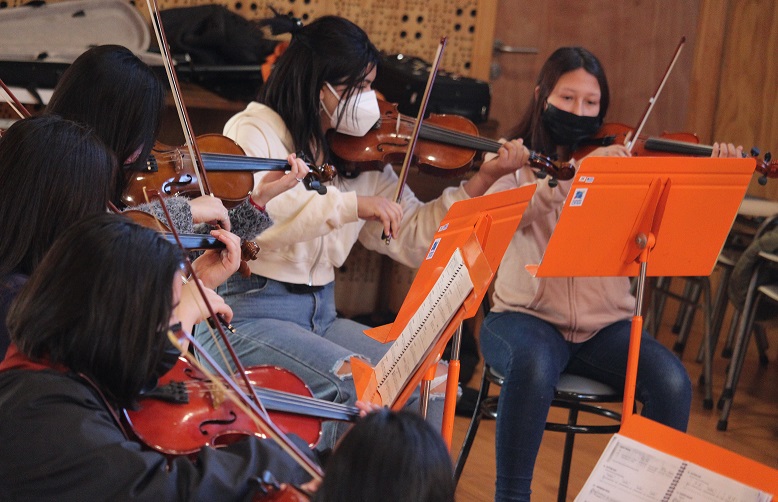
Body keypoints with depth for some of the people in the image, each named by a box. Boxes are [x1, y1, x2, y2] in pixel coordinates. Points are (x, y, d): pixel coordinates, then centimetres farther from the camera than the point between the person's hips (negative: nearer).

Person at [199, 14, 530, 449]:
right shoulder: (254, 131, -7)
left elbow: (415, 238, 6)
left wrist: (484, 179, -3)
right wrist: (354, 205, -34)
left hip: (320, 312, 6)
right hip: (250, 313, -6)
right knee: (359, 383, -26)